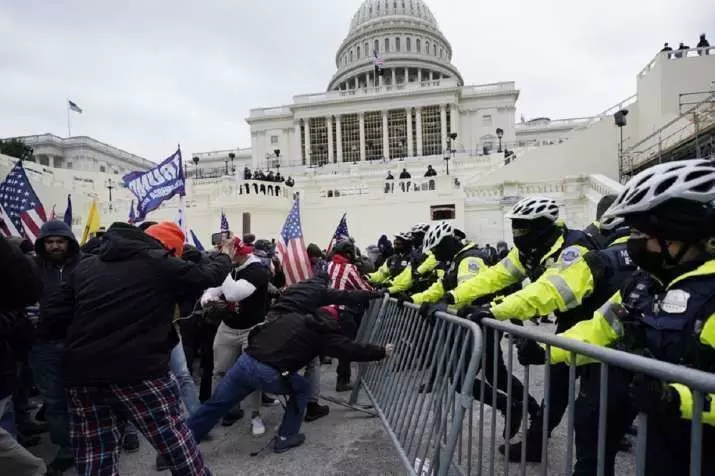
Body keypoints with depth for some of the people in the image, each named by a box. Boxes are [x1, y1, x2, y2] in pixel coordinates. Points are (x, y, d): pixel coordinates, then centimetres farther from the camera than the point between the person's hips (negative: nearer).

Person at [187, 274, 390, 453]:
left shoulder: (286, 315, 16)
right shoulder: (323, 330, 4)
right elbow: (351, 350, 5)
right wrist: (382, 351, 16)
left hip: (246, 360, 5)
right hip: (270, 375, -4)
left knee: (215, 405, 20)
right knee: (302, 389, 23)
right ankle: (285, 437, 29)